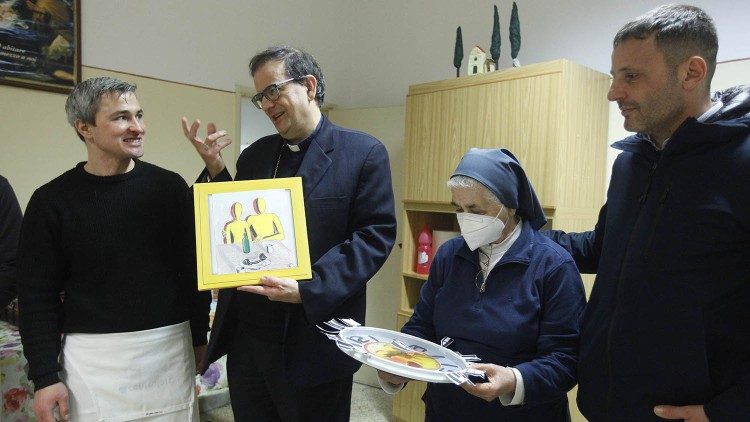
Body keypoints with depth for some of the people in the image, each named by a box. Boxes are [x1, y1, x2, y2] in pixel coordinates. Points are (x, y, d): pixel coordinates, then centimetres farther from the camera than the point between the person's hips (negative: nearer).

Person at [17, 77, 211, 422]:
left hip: (170, 350, 2)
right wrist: (45, 375, -4)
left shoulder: (170, 187, 0)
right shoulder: (52, 200, -3)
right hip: (94, 357, -1)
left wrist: (198, 337, 8)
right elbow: (38, 295, -1)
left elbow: (194, 268, 5)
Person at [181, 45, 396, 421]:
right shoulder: (255, 155, 11)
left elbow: (377, 234, -12)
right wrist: (214, 166, -1)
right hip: (246, 333, 5)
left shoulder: (363, 152, -5)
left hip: (314, 337, -5)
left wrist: (307, 289, -22)